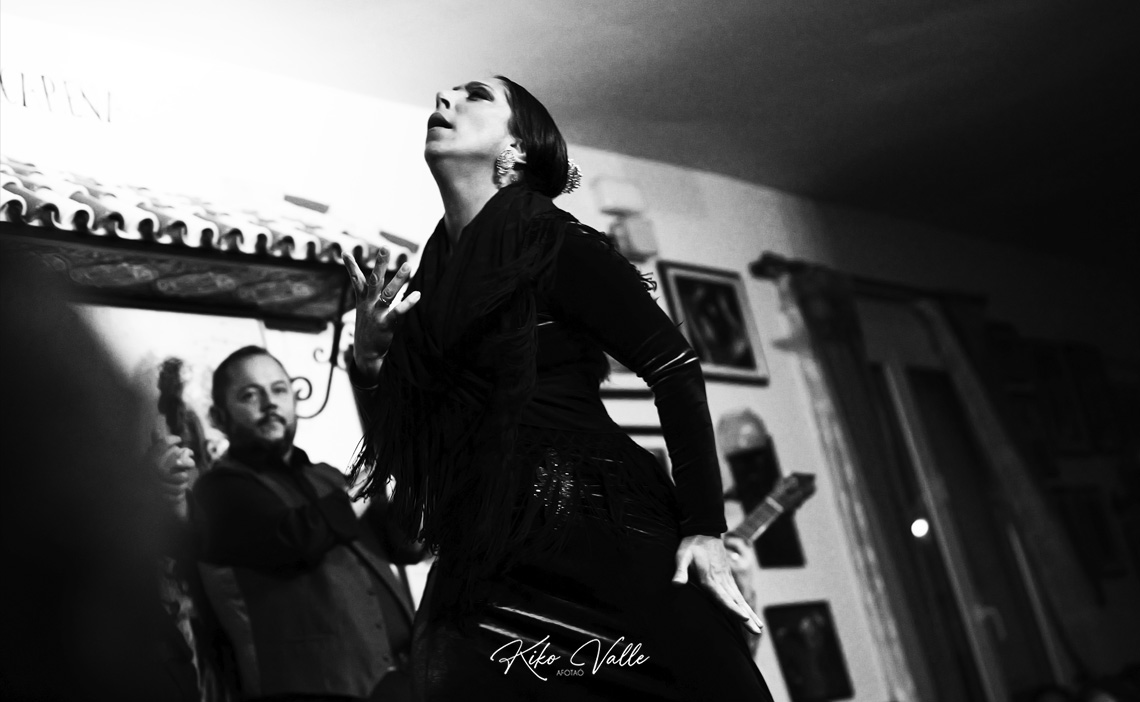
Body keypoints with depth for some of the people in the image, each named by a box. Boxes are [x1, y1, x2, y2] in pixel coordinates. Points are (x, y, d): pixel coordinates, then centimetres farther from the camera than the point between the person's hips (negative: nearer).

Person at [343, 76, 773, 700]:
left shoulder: (552, 245, -2)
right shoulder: (430, 282, 14)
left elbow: (674, 368, -6)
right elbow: (407, 454, 18)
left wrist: (704, 529, -13)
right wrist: (368, 360, 0)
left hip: (602, 546, -5)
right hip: (480, 578, 5)